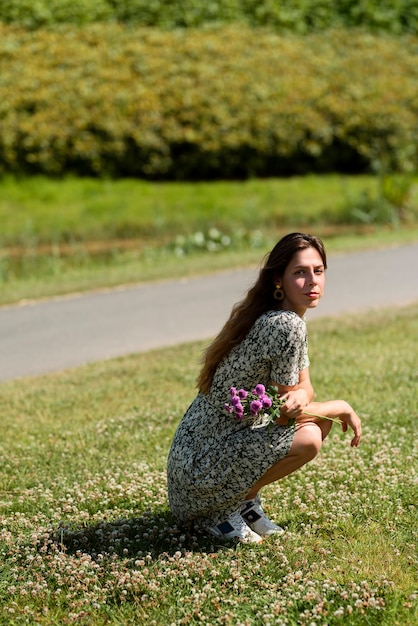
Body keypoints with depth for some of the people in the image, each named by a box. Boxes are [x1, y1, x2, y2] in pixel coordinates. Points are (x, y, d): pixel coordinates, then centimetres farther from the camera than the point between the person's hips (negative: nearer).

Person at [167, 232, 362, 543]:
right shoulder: (286, 325, -23)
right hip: (203, 464, -10)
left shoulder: (289, 318, 6)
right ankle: (223, 511, -5)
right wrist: (343, 408, -2)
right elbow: (285, 414, -17)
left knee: (320, 418, 9)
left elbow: (304, 387, 9)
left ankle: (244, 498, 12)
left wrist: (299, 398, -16)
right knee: (308, 438, -25)